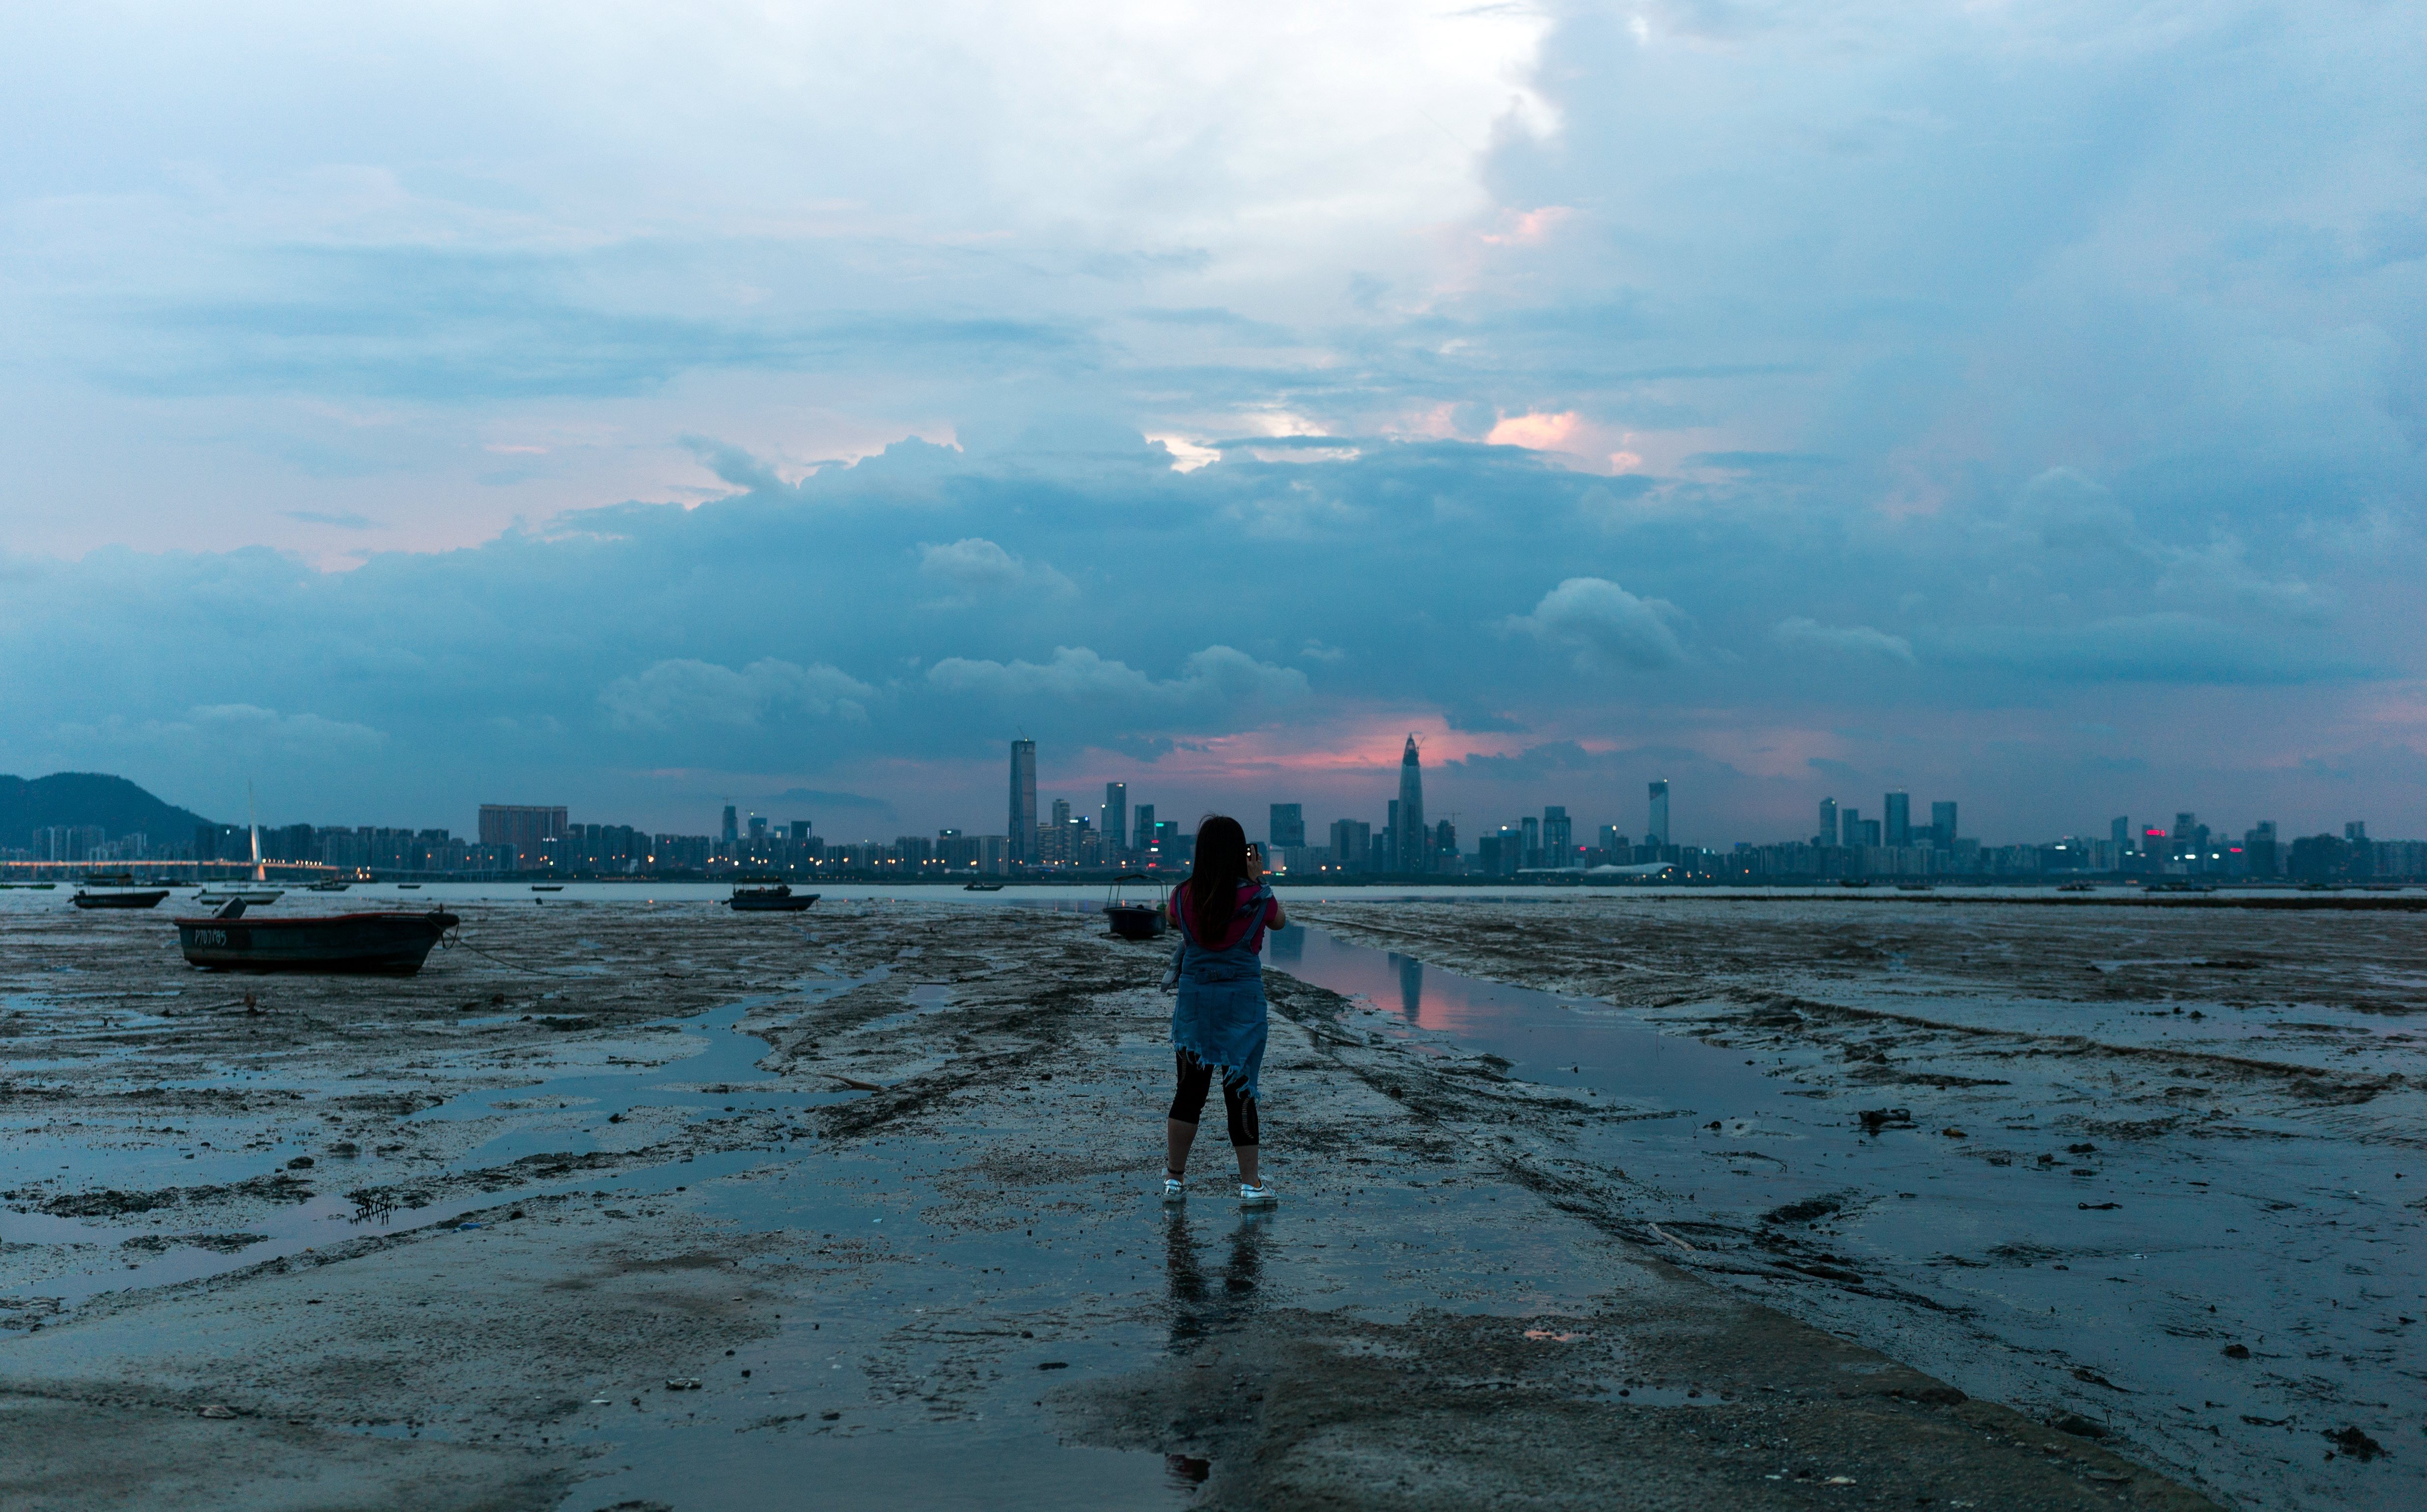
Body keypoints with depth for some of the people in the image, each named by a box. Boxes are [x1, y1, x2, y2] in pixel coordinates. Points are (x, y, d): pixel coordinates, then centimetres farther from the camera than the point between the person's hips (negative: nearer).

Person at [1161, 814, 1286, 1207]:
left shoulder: (1183, 896, -5)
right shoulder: (1255, 898, -11)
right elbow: (1279, 921, 11)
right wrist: (1257, 880, 15)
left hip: (1194, 997, 2)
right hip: (1242, 998, -2)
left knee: (1190, 1088, 10)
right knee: (1240, 1089, 5)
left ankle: (1174, 1178, 13)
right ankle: (1250, 1183, 11)